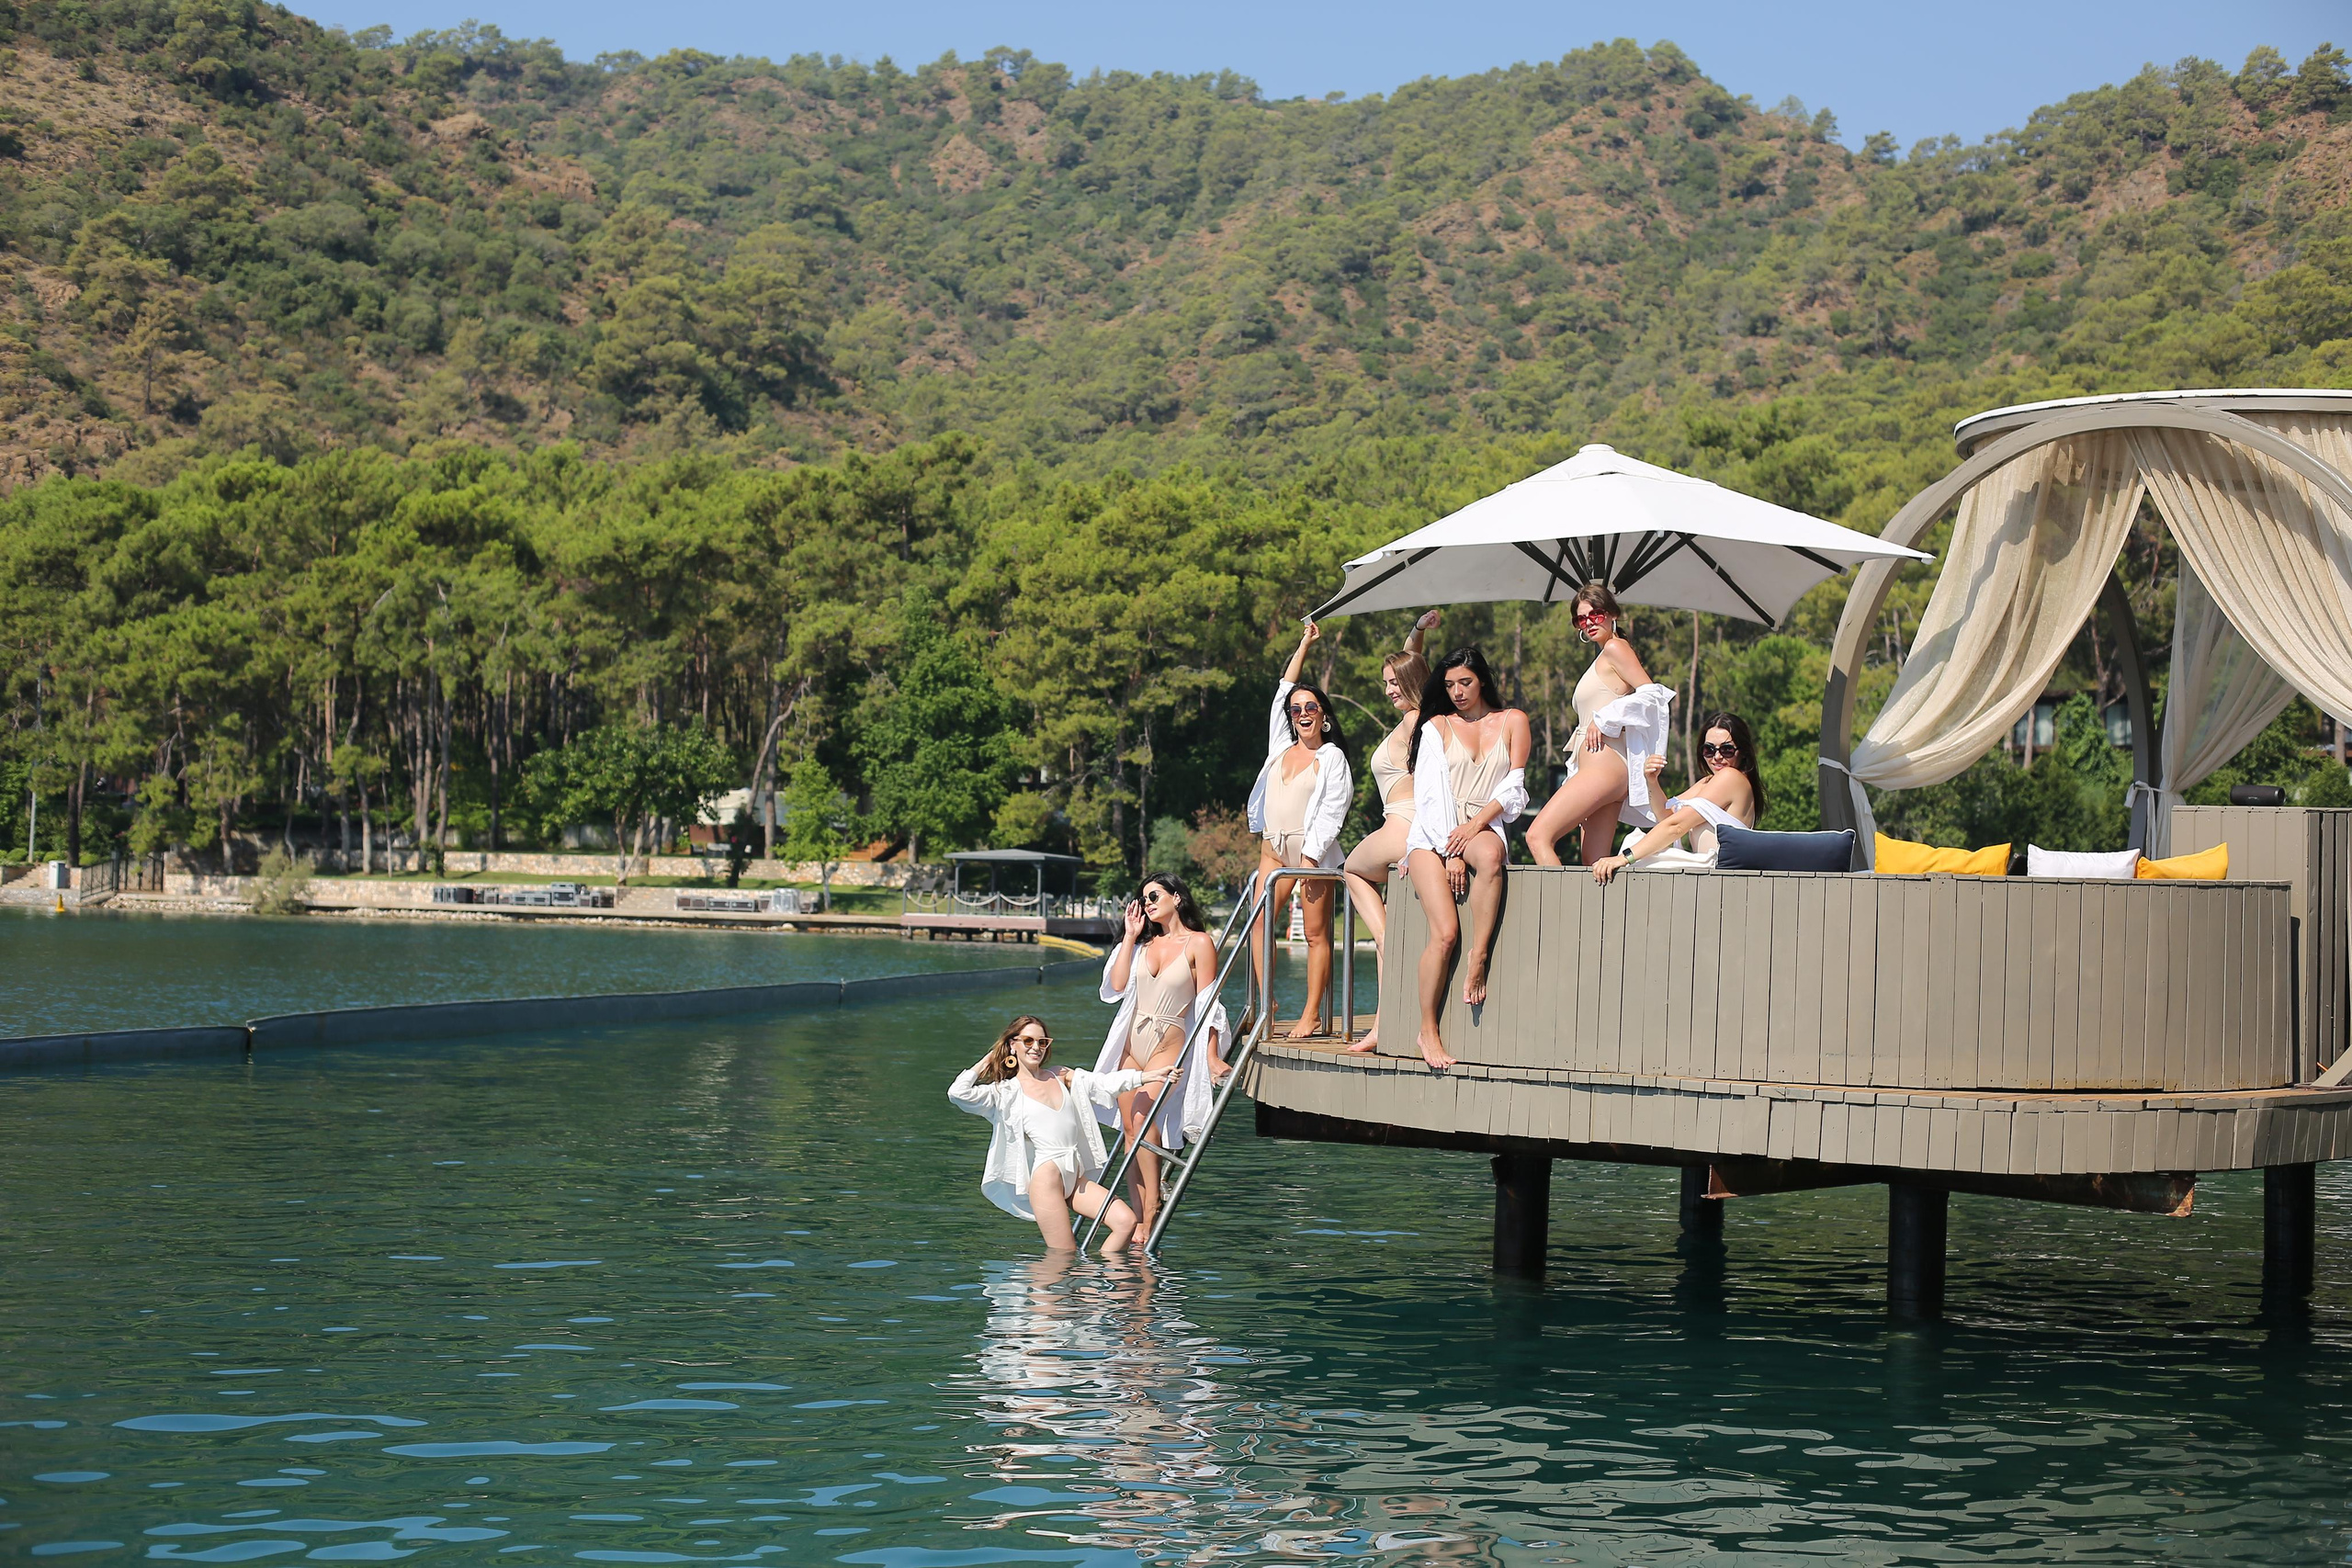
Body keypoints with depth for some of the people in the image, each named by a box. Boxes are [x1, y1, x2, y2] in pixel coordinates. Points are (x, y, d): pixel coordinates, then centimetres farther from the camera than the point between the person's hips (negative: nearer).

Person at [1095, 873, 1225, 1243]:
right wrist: (1130, 935, 4)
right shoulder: (1145, 942, 14)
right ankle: (1139, 1217, 2)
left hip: (1170, 1045, -6)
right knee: (1130, 1128, 0)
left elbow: (1207, 1004, -6)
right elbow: (1116, 986, 3)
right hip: (1132, 1042, 6)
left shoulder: (1198, 943, -3)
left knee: (1143, 1120, -23)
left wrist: (1212, 1056, -11)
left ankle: (1151, 1210, -17)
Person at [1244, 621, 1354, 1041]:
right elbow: (1284, 690, 23)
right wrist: (1304, 644, 25)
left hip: (1312, 851, -5)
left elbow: (1332, 812, -6)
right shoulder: (1282, 747, 15)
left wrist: (1311, 857, -15)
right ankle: (1266, 1002, -2)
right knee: (1259, 924, -7)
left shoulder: (1332, 758, 1)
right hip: (1273, 849, 5)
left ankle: (1311, 1014, -6)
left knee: (1316, 934, -5)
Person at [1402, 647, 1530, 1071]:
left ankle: (1478, 958, -32)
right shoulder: (1436, 726, 12)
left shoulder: (1512, 721, 14)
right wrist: (1450, 853, -12)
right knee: (1445, 933, -23)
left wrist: (1476, 824, -11)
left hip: (1482, 829, 0)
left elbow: (1513, 788, 6)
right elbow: (1431, 792, 1)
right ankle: (1427, 1030, -14)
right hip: (1433, 836, 0)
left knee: (1489, 854, -41)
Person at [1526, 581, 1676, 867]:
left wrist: (1604, 720, -12)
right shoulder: (1603, 660, 26)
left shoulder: (1615, 647, -2)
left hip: (1604, 766, -10)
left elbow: (1651, 693, -13)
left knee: (1538, 836, -19)